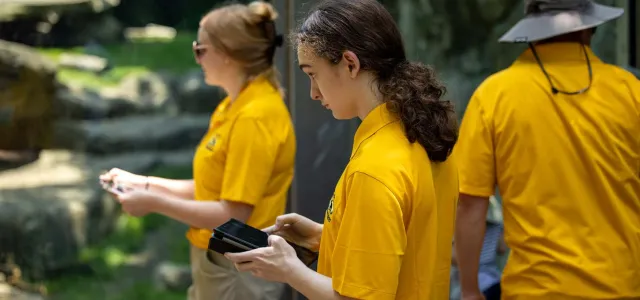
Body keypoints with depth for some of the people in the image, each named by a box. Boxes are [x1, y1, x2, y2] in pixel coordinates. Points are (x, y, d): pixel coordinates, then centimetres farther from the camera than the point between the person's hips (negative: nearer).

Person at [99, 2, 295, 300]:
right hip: (216, 262, 9)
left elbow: (233, 215, -23)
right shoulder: (234, 107, 10)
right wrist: (144, 183, 8)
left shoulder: (255, 118, -21)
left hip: (238, 271, -9)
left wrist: (156, 203, -18)